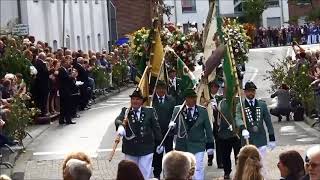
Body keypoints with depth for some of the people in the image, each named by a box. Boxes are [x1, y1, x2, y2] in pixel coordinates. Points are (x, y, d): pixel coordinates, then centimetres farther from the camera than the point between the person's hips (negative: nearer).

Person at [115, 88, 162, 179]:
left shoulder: (150, 112, 0)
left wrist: (159, 143, 6)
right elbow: (118, 120, -16)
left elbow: (156, 127, 4)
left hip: (146, 149, -1)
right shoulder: (125, 111, 2)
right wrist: (120, 126, -40)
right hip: (130, 149, 1)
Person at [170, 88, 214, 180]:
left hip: (198, 145, -1)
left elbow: (208, 129, 3)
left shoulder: (202, 111, -1)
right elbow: (172, 124, 2)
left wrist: (210, 145, 2)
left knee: (198, 168, -8)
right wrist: (171, 126, -23)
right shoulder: (178, 109, 0)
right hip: (182, 145, 2)